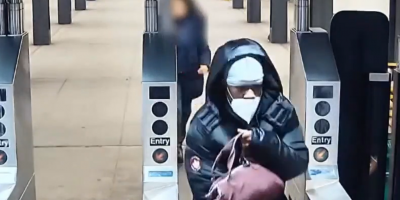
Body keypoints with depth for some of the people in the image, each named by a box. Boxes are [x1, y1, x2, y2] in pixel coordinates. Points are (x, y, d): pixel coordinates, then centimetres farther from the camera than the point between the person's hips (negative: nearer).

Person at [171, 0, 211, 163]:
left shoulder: (196, 20, -8)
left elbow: (203, 46, -2)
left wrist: (205, 63, -18)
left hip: (191, 74, 2)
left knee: (185, 109, 15)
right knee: (175, 109, -14)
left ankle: (178, 142, 35)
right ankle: (176, 146, -5)